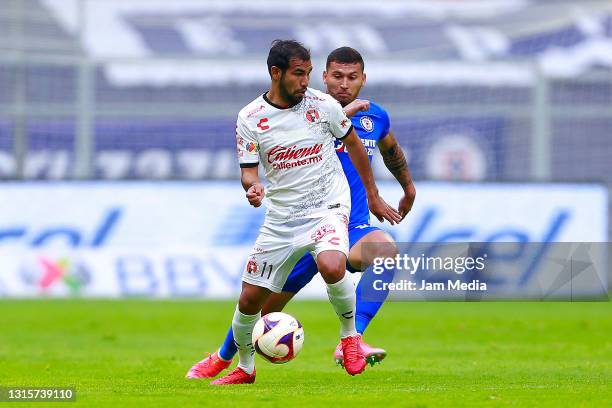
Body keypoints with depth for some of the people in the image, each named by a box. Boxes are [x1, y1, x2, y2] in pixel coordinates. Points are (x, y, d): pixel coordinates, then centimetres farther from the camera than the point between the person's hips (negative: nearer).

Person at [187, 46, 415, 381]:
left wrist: (409, 187, 42)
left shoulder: (374, 116, 7)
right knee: (262, 306, 6)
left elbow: (391, 150, 29)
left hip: (352, 228, 2)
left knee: (385, 251, -34)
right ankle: (223, 357, 36)